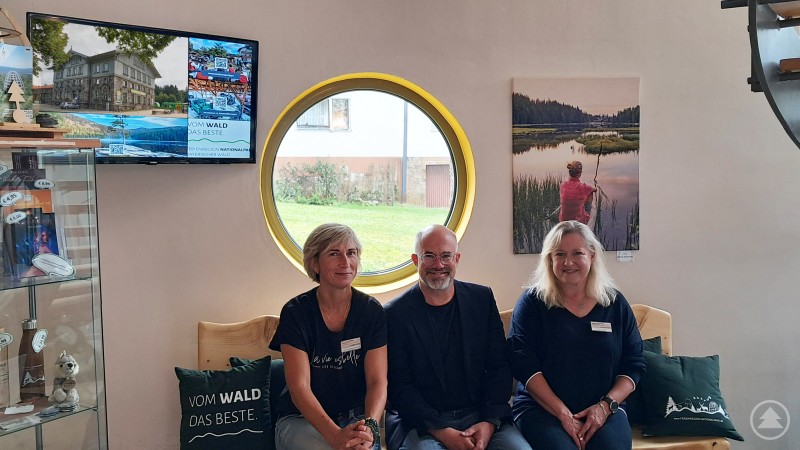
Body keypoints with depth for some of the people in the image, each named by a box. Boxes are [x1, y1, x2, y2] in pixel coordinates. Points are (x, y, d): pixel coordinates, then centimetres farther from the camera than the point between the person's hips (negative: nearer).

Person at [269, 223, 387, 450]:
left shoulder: (372, 311, -2)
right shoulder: (295, 312, -8)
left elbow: (377, 381, -8)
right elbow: (299, 386, -16)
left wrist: (369, 426, -29)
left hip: (355, 417, 2)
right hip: (301, 418, -2)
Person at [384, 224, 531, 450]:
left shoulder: (482, 298, 7)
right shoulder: (395, 314, -2)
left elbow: (499, 366, 5)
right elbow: (400, 386, -5)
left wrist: (490, 422, -9)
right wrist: (441, 431, -16)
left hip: (480, 416, 3)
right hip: (421, 423, -3)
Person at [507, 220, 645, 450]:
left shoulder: (616, 304, 11)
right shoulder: (532, 302, 2)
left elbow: (634, 364, 9)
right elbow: (523, 364, -6)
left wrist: (606, 406, -7)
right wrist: (563, 414, -13)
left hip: (603, 410, 2)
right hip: (541, 408, -2)